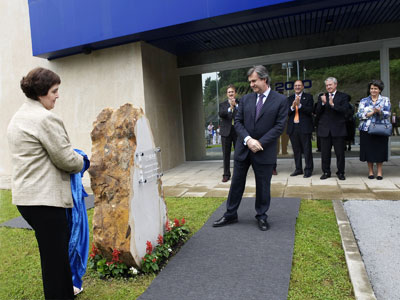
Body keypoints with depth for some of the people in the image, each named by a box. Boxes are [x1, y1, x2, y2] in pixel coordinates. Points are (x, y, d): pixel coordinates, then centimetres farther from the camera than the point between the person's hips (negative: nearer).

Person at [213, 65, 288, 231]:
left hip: (264, 151, -3)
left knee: (263, 186, 9)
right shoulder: (245, 99, 5)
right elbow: (238, 122, 3)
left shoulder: (280, 100, -4)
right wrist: (248, 139, -14)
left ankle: (261, 216, 29)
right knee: (236, 183, 11)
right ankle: (230, 214, 27)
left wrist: (259, 143, -15)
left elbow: (279, 126, -8)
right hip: (243, 148, 3)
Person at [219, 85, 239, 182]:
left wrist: (236, 105, -16)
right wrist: (230, 107, -25)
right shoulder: (222, 104, 7)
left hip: (237, 131, 0)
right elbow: (221, 114, -11)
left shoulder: (239, 103, 6)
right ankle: (226, 174, 9)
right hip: (226, 131, 0)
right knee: (226, 154, 2)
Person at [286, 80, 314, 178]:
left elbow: (310, 110, -10)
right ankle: (298, 169, 20)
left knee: (307, 150, -1)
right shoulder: (290, 98, 13)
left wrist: (300, 105, -20)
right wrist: (292, 107, -16)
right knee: (296, 150, 10)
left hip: (304, 127, -4)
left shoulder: (308, 97, 3)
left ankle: (308, 170, 7)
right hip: (293, 127, 4)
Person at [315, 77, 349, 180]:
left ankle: (340, 172, 16)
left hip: (338, 129, -2)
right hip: (324, 129, 2)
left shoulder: (343, 96, 4)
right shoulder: (322, 97, 11)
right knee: (325, 153, 6)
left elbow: (344, 110, -11)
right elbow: (318, 113, 1)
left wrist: (333, 104, -22)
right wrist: (323, 103, -14)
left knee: (340, 152, 4)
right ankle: (326, 172, 17)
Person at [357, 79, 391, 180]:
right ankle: (370, 171, 13)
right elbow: (359, 114, -2)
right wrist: (372, 112, -15)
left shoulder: (385, 100, 8)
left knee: (380, 150, 1)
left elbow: (387, 114, -5)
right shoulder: (364, 101, 9)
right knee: (368, 150, 2)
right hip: (366, 129, 0)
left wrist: (380, 111, -26)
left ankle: (379, 172, 11)